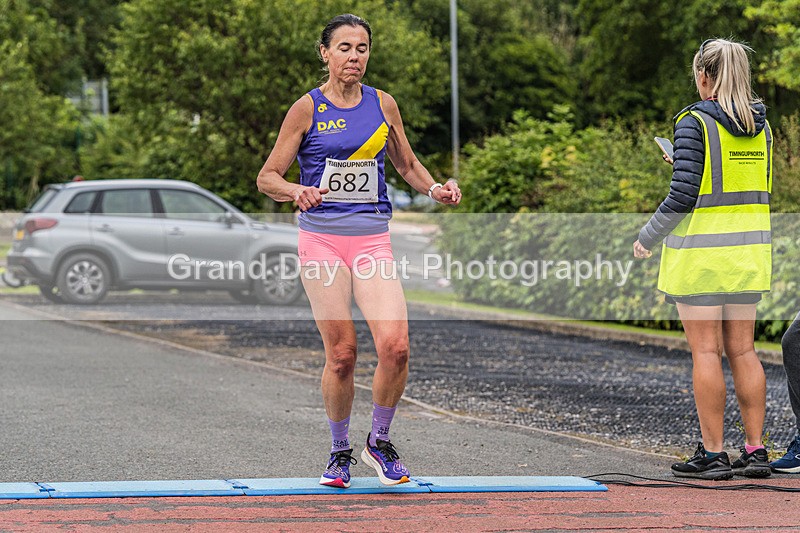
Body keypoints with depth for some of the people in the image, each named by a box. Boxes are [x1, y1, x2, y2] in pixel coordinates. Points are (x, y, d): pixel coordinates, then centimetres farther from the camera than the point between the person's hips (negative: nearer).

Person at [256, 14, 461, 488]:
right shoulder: (308, 109, 1)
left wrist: (436, 189, 3)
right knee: (342, 354, -4)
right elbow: (267, 178, 2)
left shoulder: (383, 105, 10)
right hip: (321, 239, -2)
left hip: (373, 239, 2)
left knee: (395, 345, -16)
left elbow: (407, 164, 23)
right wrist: (297, 191, -20)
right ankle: (340, 453, 17)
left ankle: (380, 442, 6)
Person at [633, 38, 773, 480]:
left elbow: (682, 196, -15)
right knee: (742, 350, 9)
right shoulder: (760, 125, 8)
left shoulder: (695, 123, -11)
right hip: (748, 250, 6)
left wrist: (647, 238, -1)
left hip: (701, 253, -6)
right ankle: (755, 451, 8)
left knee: (705, 351, -2)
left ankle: (712, 454, 0)